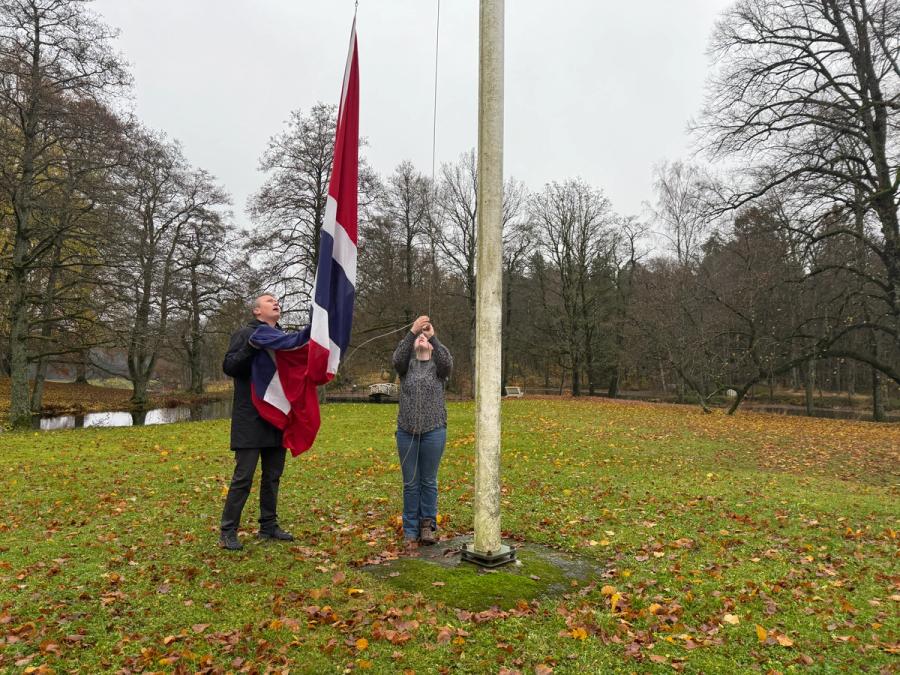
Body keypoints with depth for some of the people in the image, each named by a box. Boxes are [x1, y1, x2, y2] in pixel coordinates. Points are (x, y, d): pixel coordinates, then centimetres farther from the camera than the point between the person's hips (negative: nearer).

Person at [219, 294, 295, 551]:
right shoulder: (246, 334, -2)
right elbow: (228, 366, -12)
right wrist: (251, 348, -25)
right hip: (250, 420, -6)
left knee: (273, 475, 12)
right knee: (243, 476, -4)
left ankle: (268, 526, 24)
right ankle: (228, 531, 7)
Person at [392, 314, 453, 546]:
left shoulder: (438, 367, 6)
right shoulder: (406, 366, 8)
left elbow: (448, 362, -16)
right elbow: (397, 357, -14)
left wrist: (433, 337, -25)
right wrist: (411, 332, -26)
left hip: (433, 432, -1)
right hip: (406, 432, 1)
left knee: (429, 481, 8)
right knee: (410, 483, 8)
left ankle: (427, 525, 22)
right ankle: (411, 529, 18)